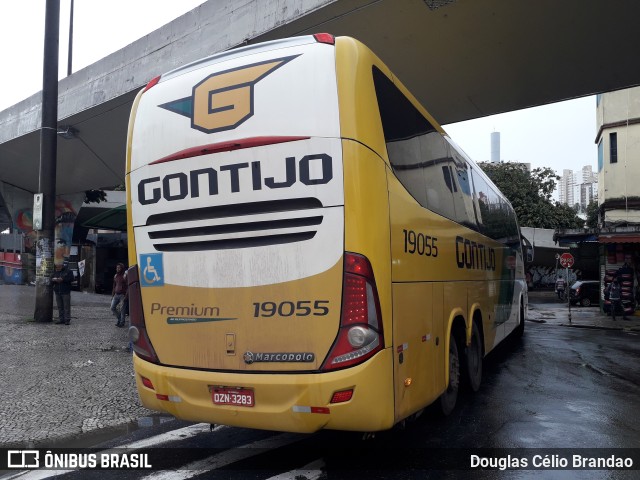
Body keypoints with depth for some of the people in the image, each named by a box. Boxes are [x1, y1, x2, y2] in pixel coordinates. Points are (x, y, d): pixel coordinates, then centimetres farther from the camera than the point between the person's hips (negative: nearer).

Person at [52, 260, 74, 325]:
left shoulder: (68, 271, 1)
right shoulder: (55, 272, 17)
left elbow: (71, 279, -11)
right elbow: (51, 279, 15)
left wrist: (62, 279, -19)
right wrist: (54, 280, -8)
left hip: (65, 292, -5)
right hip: (57, 292, 5)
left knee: (66, 306, -6)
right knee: (60, 307, 6)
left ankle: (67, 320, -4)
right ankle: (61, 319, 11)